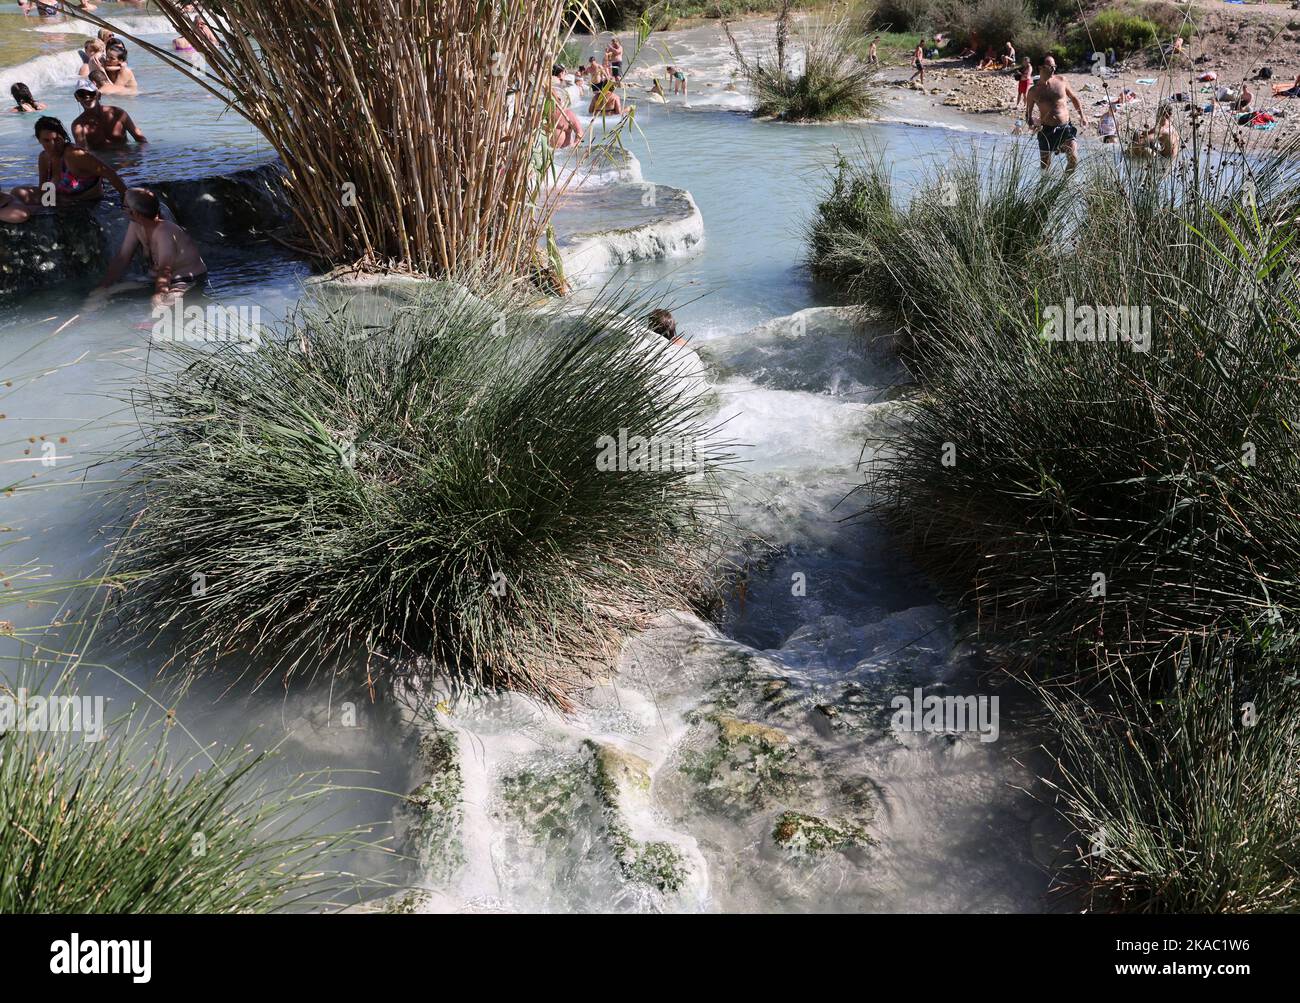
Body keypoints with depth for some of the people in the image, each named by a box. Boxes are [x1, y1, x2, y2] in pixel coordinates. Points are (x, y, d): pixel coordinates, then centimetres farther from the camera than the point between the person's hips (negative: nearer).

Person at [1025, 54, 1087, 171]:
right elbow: (1028, 113, 9)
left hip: (1066, 127, 0)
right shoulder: (1034, 91, 0)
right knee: (1045, 166, 6)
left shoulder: (1061, 81, 3)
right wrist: (1031, 124, -13)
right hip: (1046, 131, 0)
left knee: (1074, 159, -17)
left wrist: (1082, 116, 7)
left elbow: (1074, 98, 17)